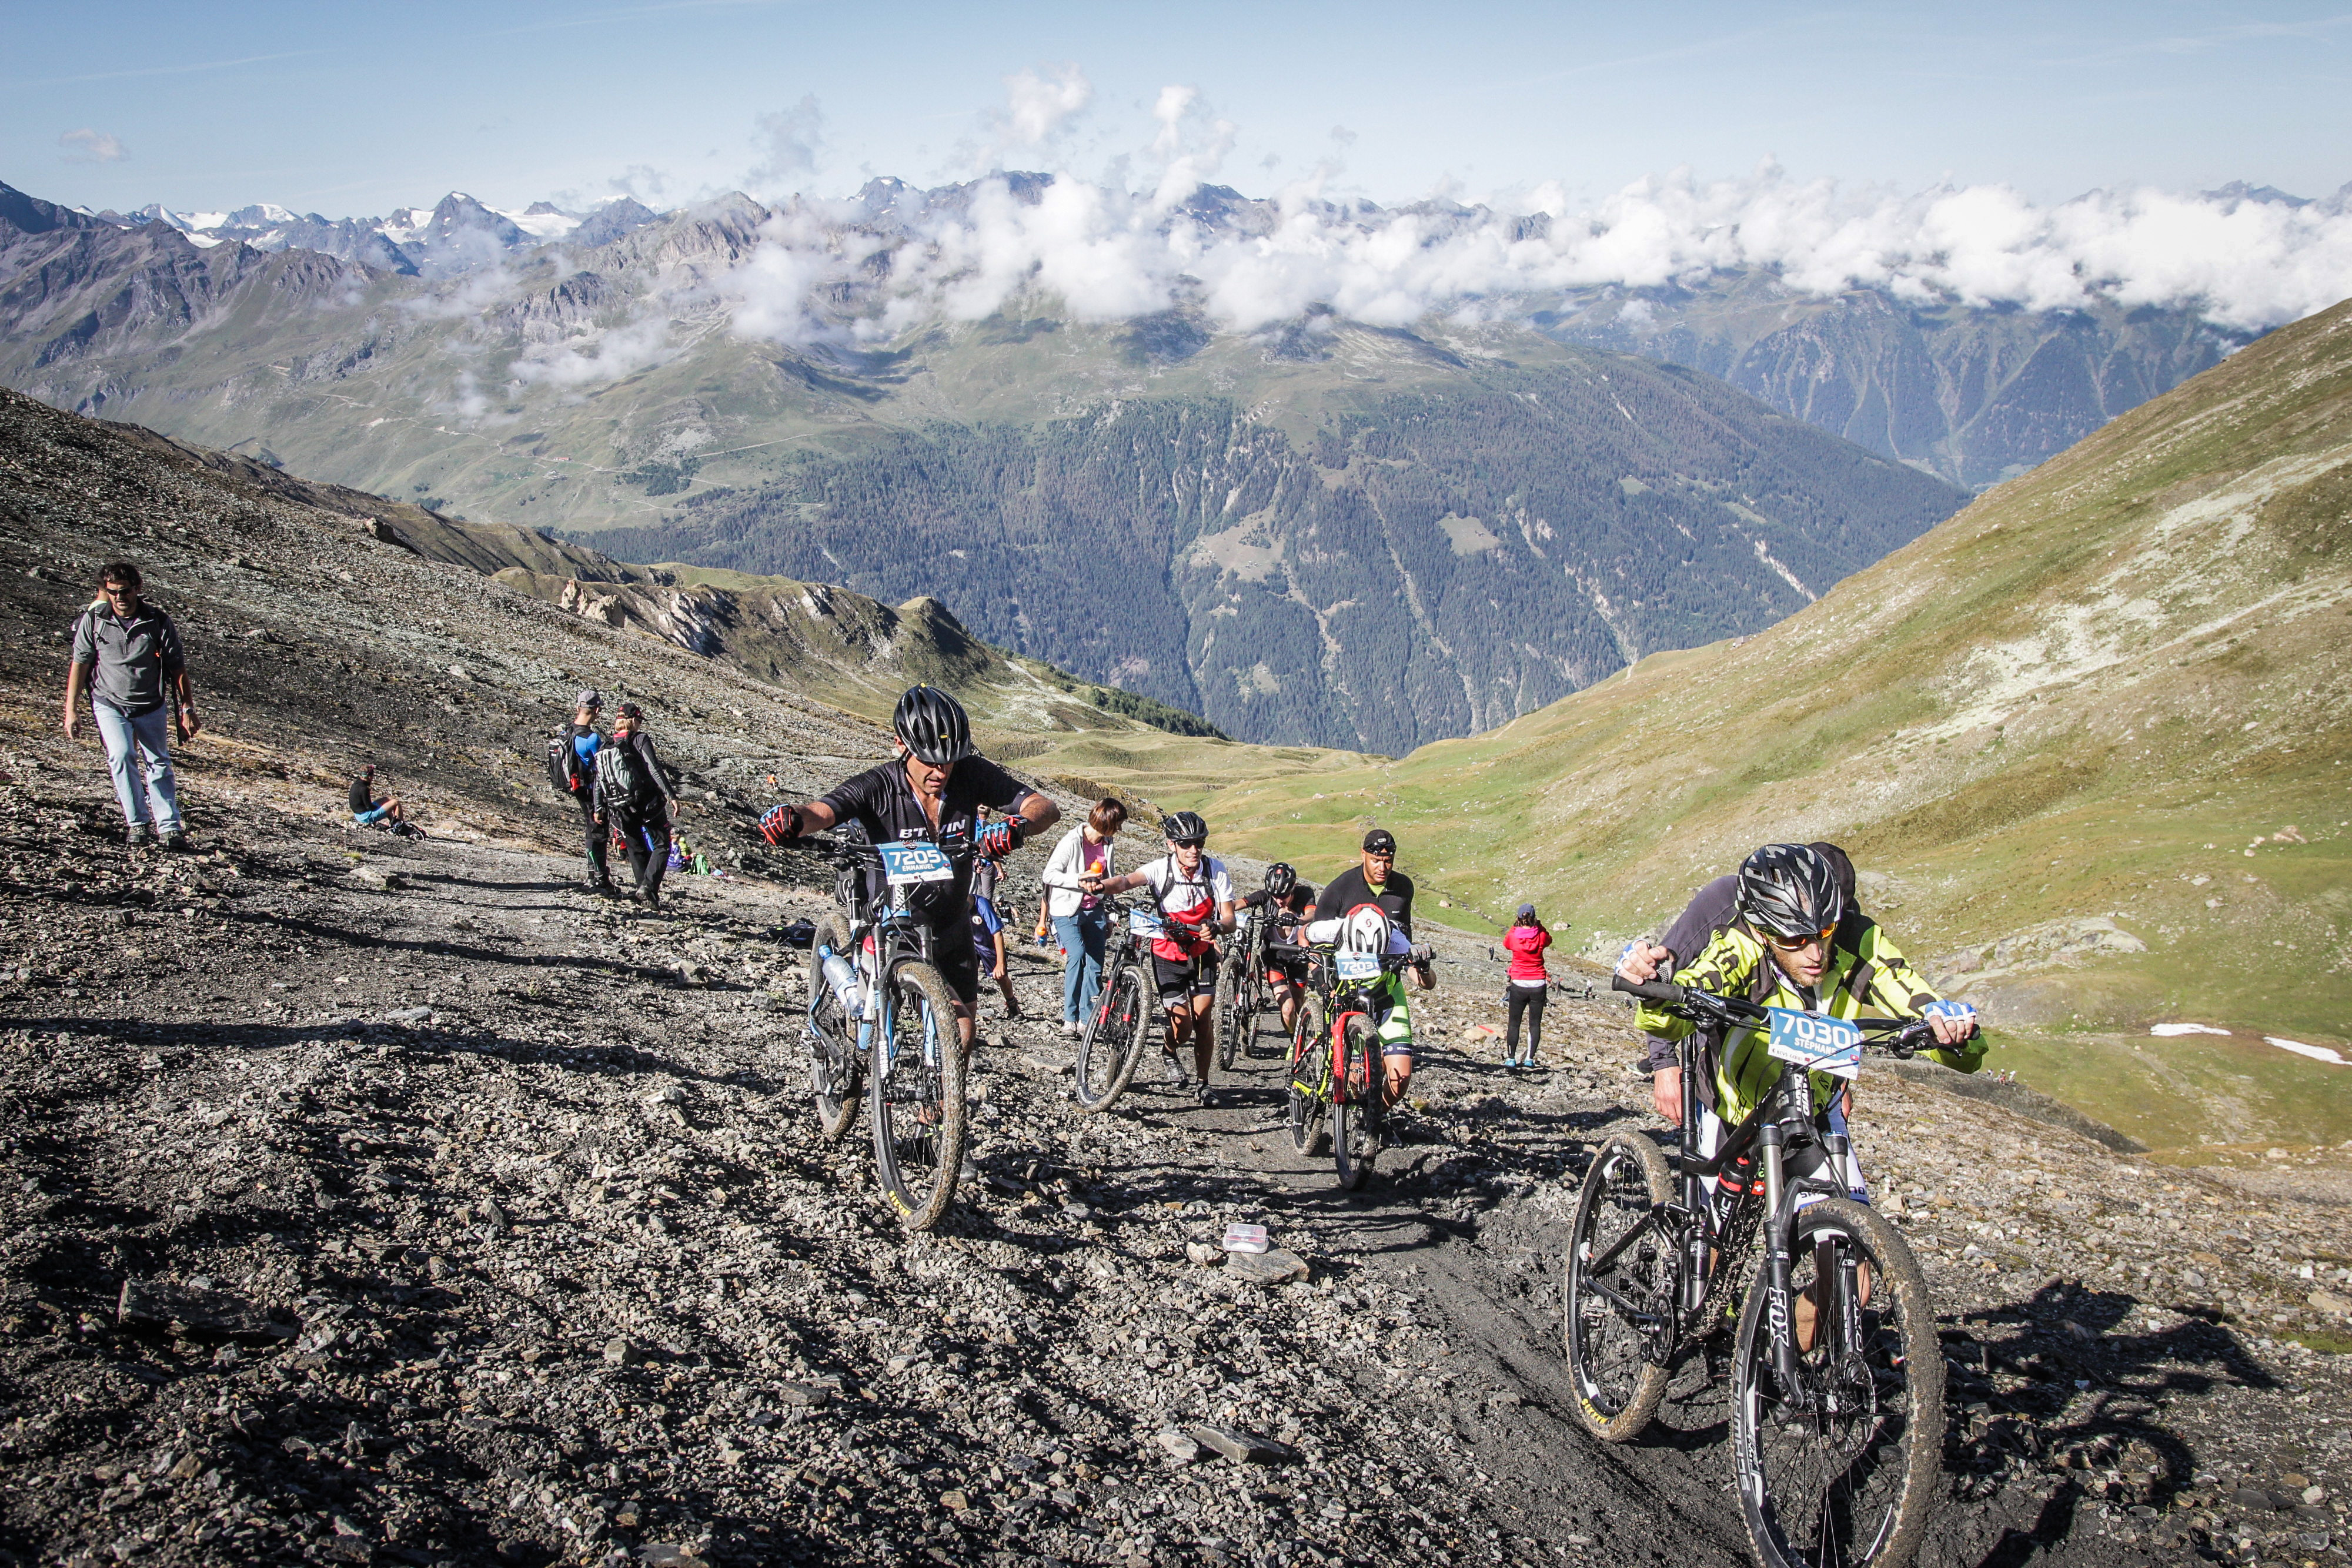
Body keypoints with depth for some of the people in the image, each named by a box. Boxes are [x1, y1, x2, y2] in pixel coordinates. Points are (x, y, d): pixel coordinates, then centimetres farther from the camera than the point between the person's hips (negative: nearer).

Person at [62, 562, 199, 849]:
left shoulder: (159, 622, -11)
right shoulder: (93, 620, -10)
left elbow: (178, 669, -4)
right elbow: (79, 664, -2)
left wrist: (187, 710, -5)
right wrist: (71, 710, -2)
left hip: (151, 707, 1)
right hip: (109, 704, -1)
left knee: (159, 765, 7)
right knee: (122, 756, -19)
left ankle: (170, 827, 15)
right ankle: (137, 824, -9)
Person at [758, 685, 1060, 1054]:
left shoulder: (972, 774, -17)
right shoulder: (877, 787, -23)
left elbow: (1047, 809, -22)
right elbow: (820, 812, -38)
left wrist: (1019, 826, -46)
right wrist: (792, 818, -62)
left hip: (951, 931, 2)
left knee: (960, 1039, 3)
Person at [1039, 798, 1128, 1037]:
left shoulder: (1108, 845, 9)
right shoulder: (1072, 842, -13)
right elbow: (1049, 875, -13)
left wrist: (1108, 917, 22)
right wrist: (1079, 880, -23)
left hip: (1094, 910, 6)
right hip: (1067, 910, -6)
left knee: (1095, 964, -1)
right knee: (1077, 955, -24)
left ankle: (1088, 1018, 9)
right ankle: (1070, 1017, -17)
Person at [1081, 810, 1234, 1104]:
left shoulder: (1216, 870, -16)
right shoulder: (1161, 869, -21)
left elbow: (1229, 918, -18)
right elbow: (1128, 880, -40)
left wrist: (1216, 928, -43)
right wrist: (1102, 886, -62)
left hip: (1202, 954, 1)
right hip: (1167, 955, -1)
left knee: (1203, 1020, -2)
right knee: (1182, 1027, -7)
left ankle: (1202, 1084, 19)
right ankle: (1170, 1054, 28)